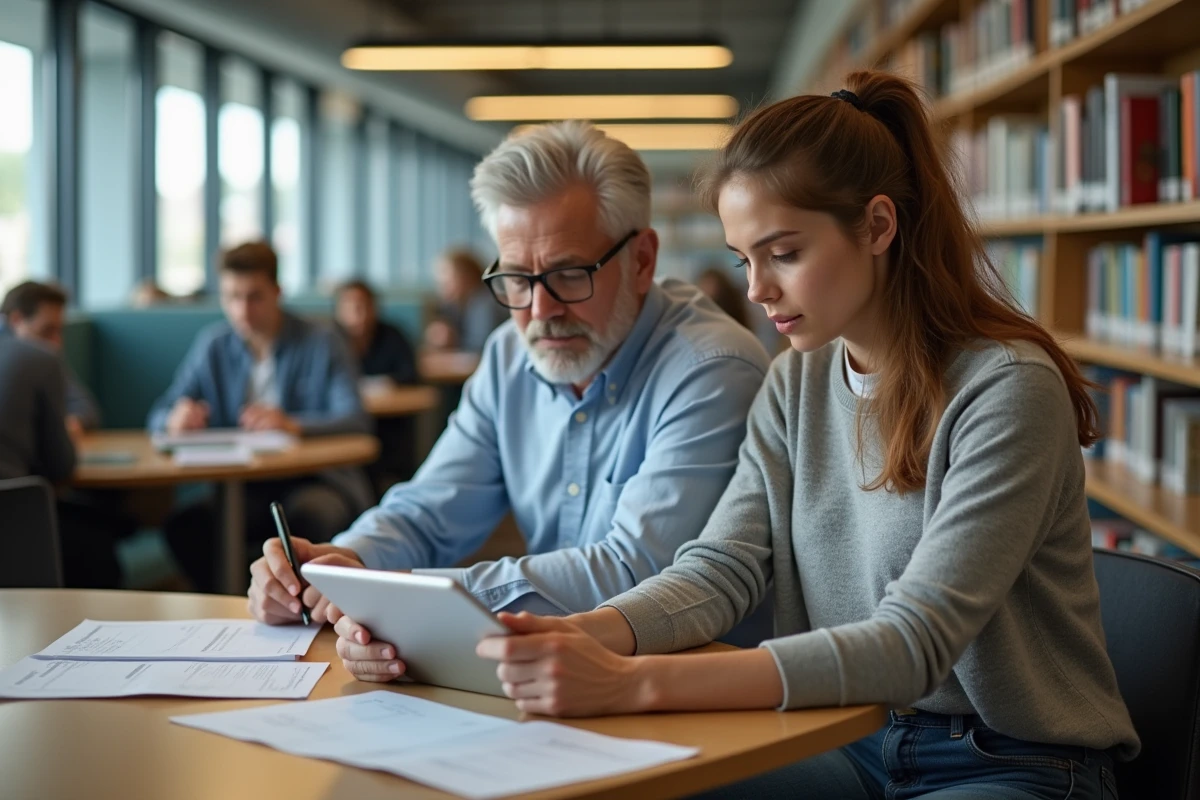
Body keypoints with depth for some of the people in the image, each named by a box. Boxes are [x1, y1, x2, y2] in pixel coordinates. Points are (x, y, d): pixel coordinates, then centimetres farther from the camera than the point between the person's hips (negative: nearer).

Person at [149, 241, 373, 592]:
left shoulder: (321, 344, 1)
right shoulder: (212, 345, 11)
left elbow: (356, 421, -13)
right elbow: (159, 417, 11)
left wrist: (293, 425, -34)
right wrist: (176, 420, -17)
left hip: (319, 482, -3)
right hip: (243, 486, 3)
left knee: (310, 513, -37)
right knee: (184, 524, -27)